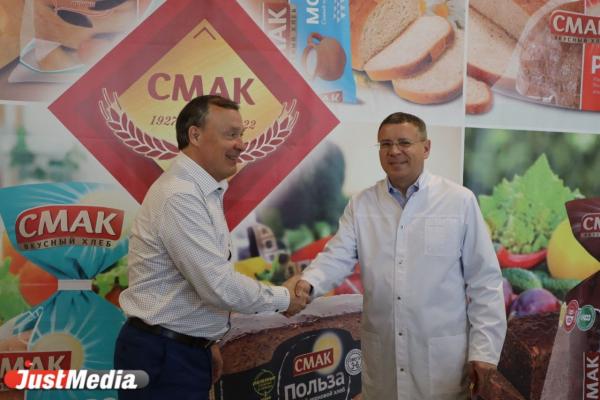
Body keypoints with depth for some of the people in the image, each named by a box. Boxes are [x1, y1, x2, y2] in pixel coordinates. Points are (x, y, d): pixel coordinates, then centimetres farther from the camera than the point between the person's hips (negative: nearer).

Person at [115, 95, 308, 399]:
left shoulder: (203, 192, 9)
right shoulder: (179, 196, -22)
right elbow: (220, 286, -25)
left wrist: (207, 342, 16)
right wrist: (282, 298, -11)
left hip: (185, 349, 9)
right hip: (162, 356, -9)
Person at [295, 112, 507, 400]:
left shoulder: (459, 201, -3)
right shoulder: (360, 205, 4)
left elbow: (484, 281, -3)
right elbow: (337, 256, -4)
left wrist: (484, 349, -5)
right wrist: (308, 282, -25)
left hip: (442, 354, -2)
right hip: (381, 354, 2)